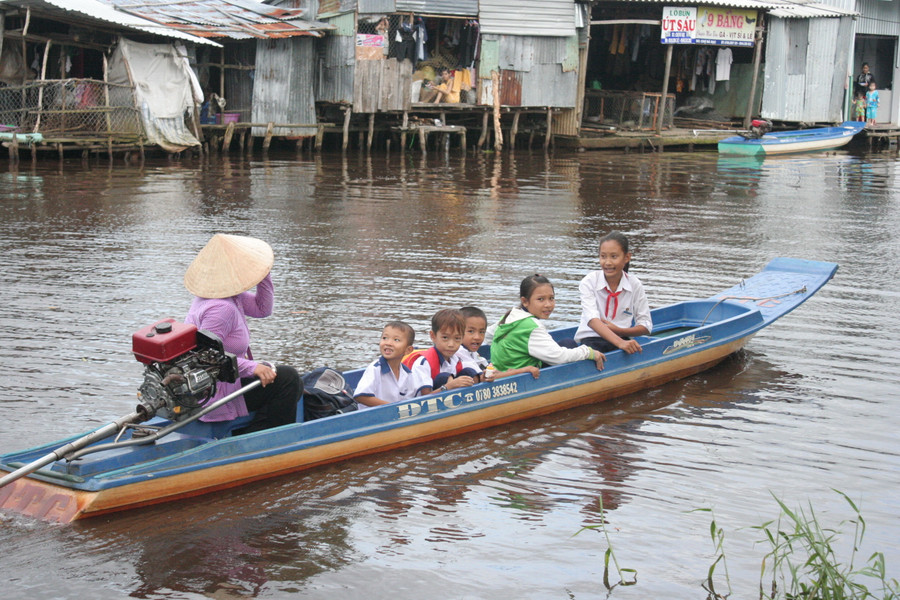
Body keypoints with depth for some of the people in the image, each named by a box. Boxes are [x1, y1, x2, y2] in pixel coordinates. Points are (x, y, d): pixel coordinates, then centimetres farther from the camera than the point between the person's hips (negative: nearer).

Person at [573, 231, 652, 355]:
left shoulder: (635, 285, 2)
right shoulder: (589, 282, -4)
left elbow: (646, 327, 6)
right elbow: (592, 320, -19)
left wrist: (618, 330, -14)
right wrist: (619, 342, -34)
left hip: (622, 338, 3)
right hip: (591, 339, -3)